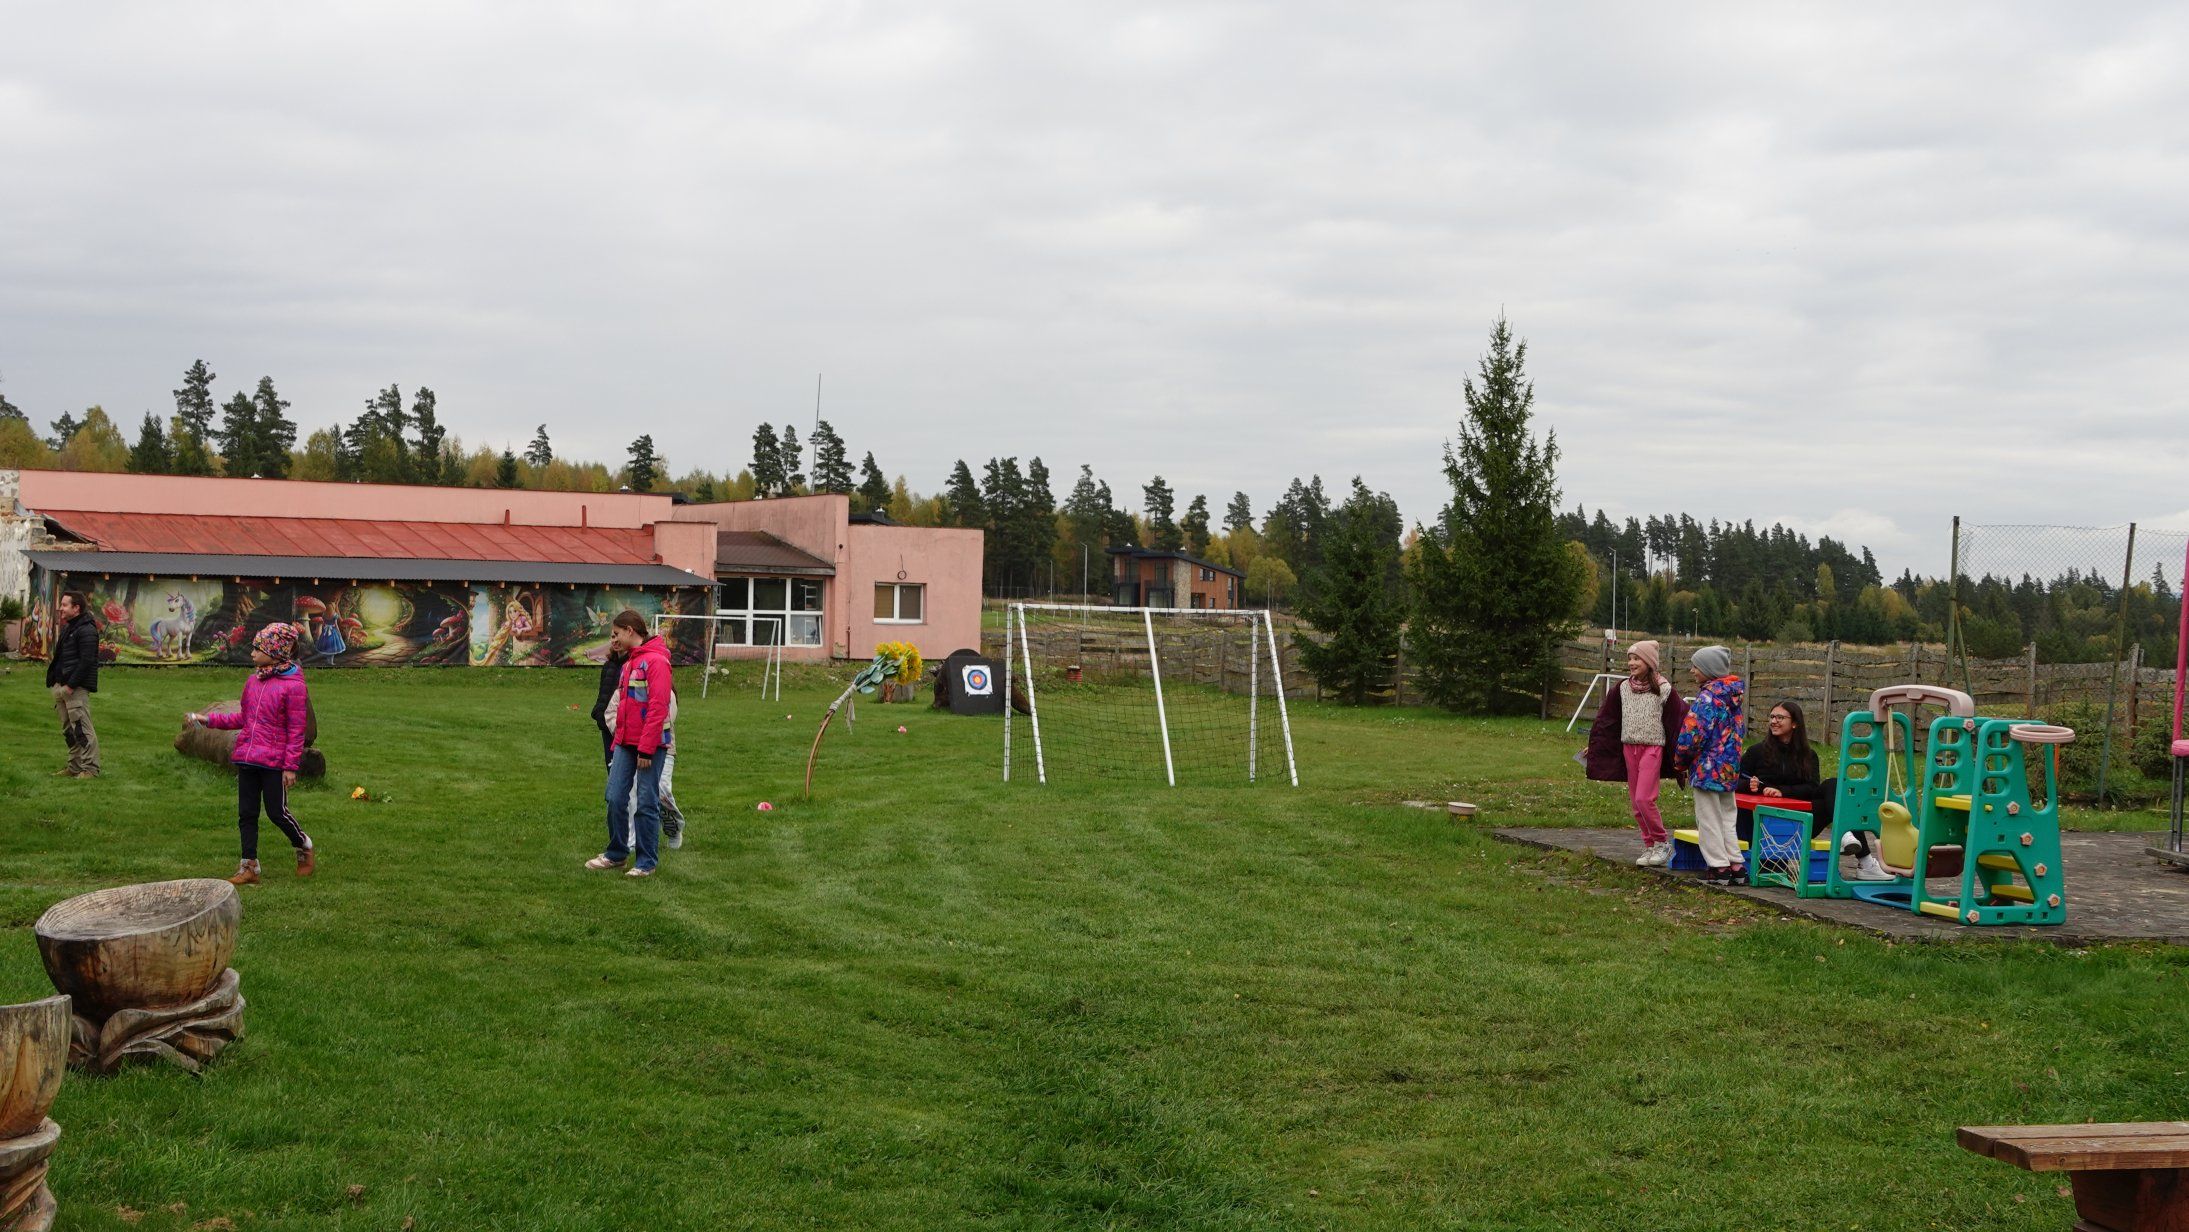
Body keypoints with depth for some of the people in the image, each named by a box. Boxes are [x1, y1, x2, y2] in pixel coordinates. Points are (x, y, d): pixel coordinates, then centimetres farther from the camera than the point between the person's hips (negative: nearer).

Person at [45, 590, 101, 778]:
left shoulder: (86, 630, -13)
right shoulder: (67, 628, 19)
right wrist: (56, 683, 12)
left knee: (82, 728, -10)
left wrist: (71, 685, -20)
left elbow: (86, 661, -20)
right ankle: (75, 766, 21)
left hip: (76, 688, -10)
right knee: (68, 729, 14)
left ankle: (90, 768, -8)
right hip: (63, 686, 10)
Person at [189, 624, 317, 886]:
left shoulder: (293, 686, -12)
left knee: (277, 812, 1)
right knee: (246, 813, 7)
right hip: (245, 759, 7)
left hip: (273, 763, -7)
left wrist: (290, 766, -13)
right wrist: (209, 720, 11)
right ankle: (249, 867, 14)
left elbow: (296, 731, -11)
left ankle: (305, 849, 25)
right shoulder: (253, 682, 10)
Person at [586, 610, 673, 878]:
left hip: (649, 746, -8)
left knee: (647, 803, -1)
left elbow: (658, 708, -18)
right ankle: (616, 853, 19)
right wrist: (618, 740, 16)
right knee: (615, 798, 6)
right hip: (625, 743, 8)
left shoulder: (656, 662, -12)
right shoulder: (628, 663, 16)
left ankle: (647, 862, 7)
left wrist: (646, 748, -19)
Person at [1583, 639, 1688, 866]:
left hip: (1652, 748, -5)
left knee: (1644, 799, -15)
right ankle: (1649, 846, 14)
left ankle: (1662, 842, 0)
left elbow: (1679, 720, -4)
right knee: (1635, 802, 6)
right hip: (1629, 748, 5)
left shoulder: (1662, 689, -6)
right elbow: (1605, 720, 15)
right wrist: (1593, 745, 16)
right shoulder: (1623, 688, 8)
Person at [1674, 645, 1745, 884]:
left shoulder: (1707, 697, -18)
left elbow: (1693, 734, -21)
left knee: (1708, 818, 2)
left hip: (1708, 768, -8)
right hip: (1730, 768, 9)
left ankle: (1719, 867, 5)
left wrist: (1680, 762, -5)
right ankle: (1736, 864, 17)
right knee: (1727, 817, 17)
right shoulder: (1733, 695, 8)